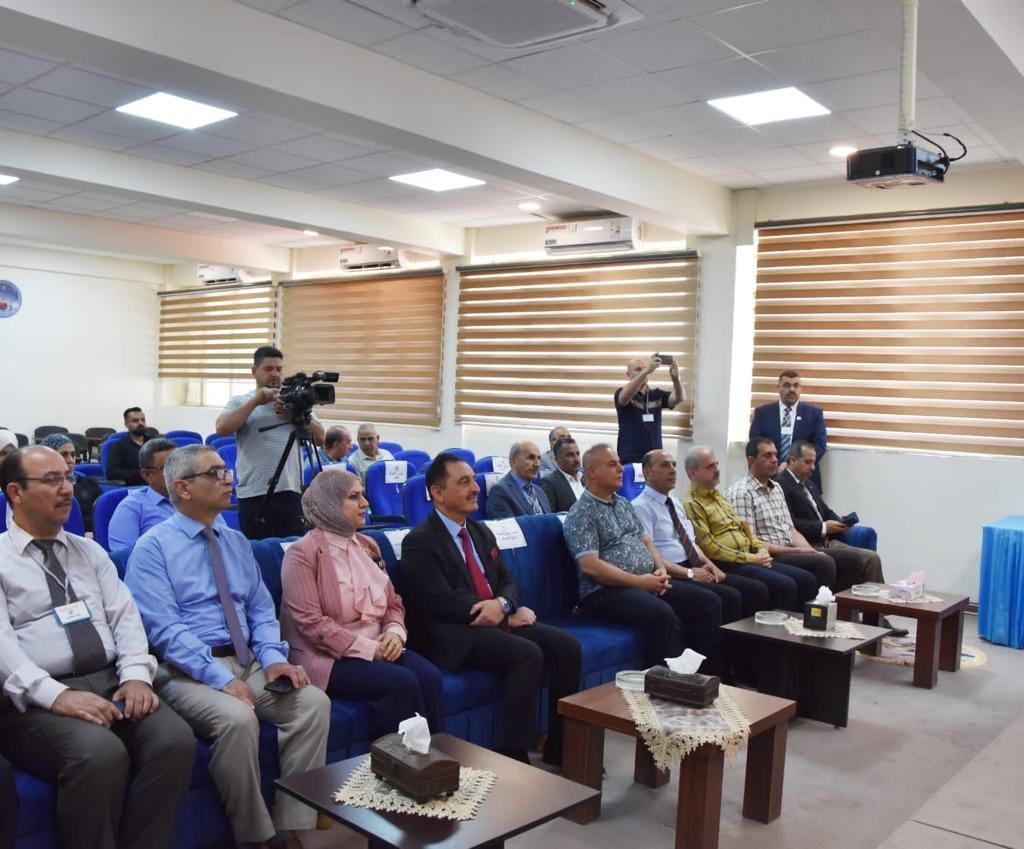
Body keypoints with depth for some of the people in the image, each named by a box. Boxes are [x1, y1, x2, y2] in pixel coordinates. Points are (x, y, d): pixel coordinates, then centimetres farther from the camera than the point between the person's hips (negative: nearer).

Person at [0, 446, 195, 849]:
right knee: (100, 753, -34)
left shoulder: (91, 552, 19)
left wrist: (136, 675, -10)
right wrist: (56, 695, -22)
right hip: (36, 700, -4)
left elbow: (125, 616, 9)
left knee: (175, 739, -23)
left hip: (112, 683, 4)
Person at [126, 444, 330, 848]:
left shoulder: (237, 542, 15)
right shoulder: (153, 547, -4)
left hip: (248, 663, 6)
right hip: (188, 671, -6)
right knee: (237, 718, -33)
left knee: (314, 701, -18)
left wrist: (273, 657, -6)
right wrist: (221, 678, -22)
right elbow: (164, 629, -14)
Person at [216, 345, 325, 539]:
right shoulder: (240, 401, 11)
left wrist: (295, 415, -7)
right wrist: (255, 401, -10)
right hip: (253, 494, -1)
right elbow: (222, 429, -9)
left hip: (290, 492, 1)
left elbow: (320, 438, 7)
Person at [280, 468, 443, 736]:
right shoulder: (303, 553, -7)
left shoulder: (367, 545, 14)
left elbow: (393, 602, 17)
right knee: (402, 682, -27)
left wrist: (395, 632, -6)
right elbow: (311, 623, -15)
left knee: (429, 676, -21)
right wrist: (367, 648, -17)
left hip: (378, 647, 6)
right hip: (328, 656, -6)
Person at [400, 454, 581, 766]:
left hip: (499, 620, 8)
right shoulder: (420, 542, -9)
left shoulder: (481, 532, 16)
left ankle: (560, 748, 0)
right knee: (528, 654, -29)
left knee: (567, 645, -11)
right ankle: (515, 757, -18)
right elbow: (443, 603, -18)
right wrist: (510, 614, -15)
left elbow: (507, 581, 15)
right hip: (454, 635, -8)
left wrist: (502, 604, -12)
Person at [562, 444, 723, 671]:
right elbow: (590, 566, -17)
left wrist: (661, 568, -2)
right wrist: (639, 581, -18)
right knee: (662, 615, -35)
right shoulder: (581, 514, -8)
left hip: (649, 582, 8)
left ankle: (707, 673, -2)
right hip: (607, 590, -8)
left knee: (709, 603, -6)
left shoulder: (624, 504, 18)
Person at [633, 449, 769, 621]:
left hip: (695, 569, 8)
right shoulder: (641, 507, -8)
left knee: (757, 589, -9)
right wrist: (688, 572, -17)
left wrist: (708, 563, 2)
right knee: (730, 597, -28)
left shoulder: (675, 502, 20)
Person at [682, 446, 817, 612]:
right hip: (728, 566, -9)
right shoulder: (692, 505, -8)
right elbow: (709, 548, -16)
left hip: (750, 559, 9)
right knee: (785, 585, -26)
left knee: (807, 580, -3)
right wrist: (750, 558, -14)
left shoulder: (721, 498, 22)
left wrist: (761, 550, 5)